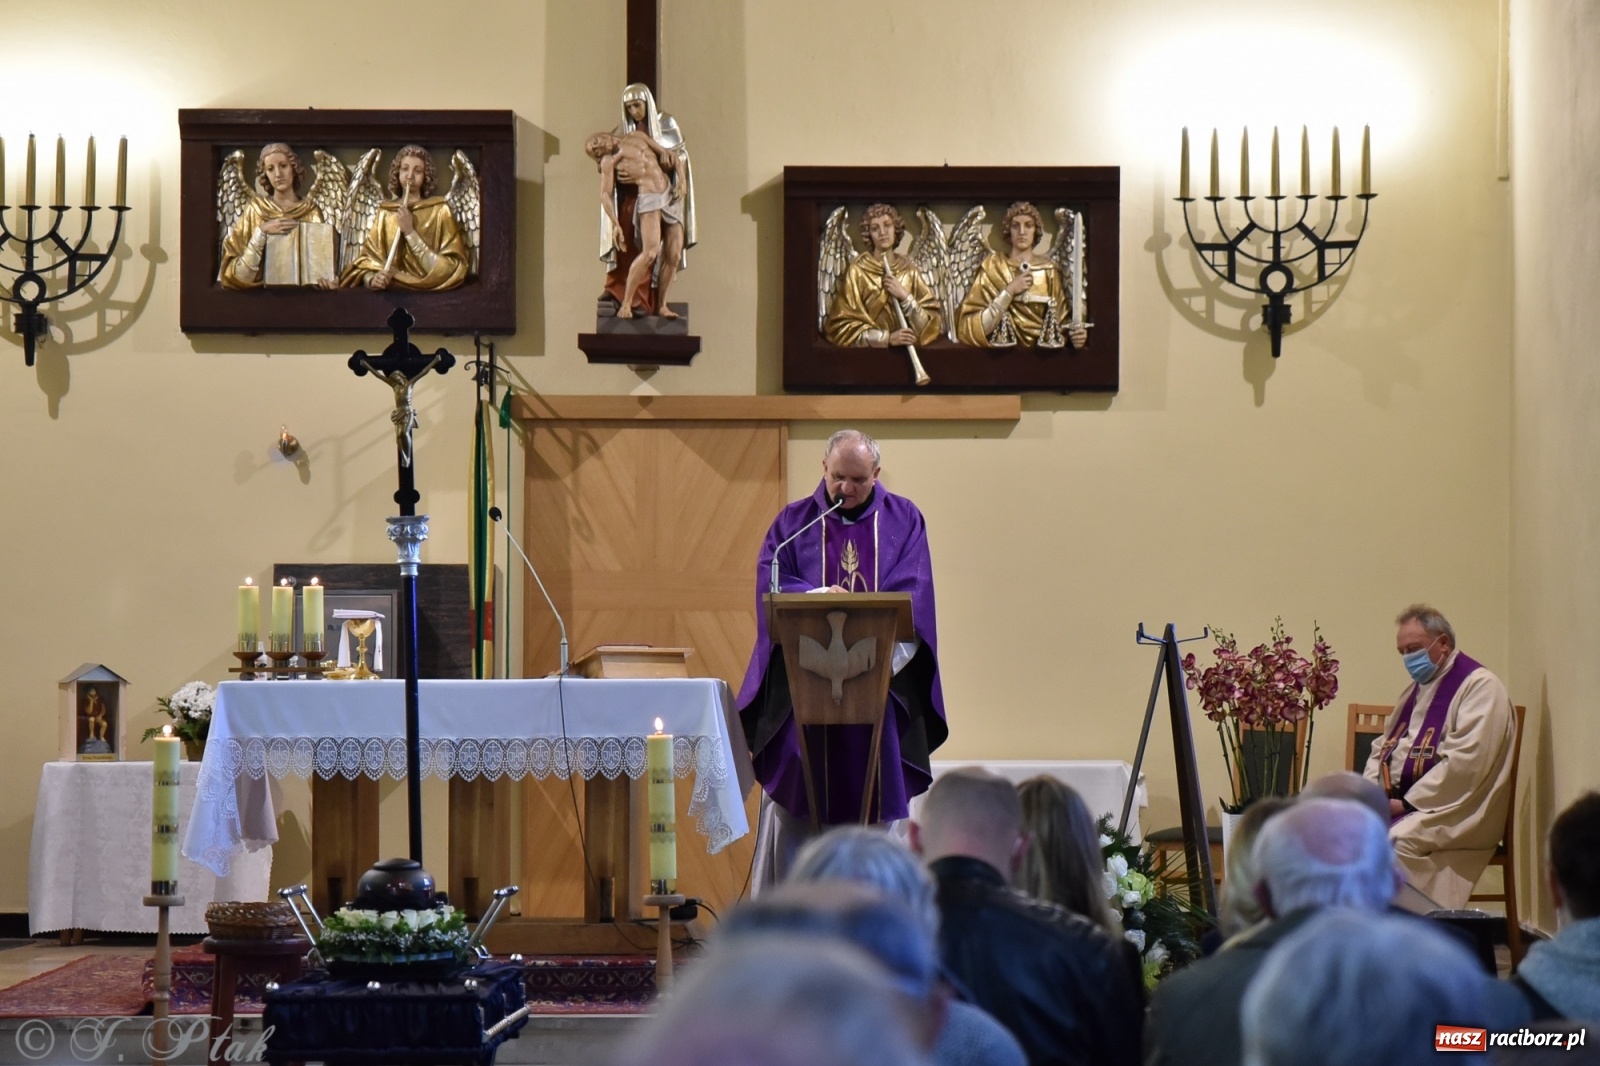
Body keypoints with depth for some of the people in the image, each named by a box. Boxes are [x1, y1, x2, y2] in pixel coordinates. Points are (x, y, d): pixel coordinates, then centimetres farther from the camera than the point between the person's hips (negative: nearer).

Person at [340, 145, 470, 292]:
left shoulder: (439, 210, 3)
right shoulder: (384, 212, 10)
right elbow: (367, 260, 6)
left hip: (427, 294, -2)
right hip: (391, 292, 2)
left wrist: (410, 232, -9)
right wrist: (371, 279, -14)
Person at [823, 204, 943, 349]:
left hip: (906, 349, 2)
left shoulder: (909, 269, 6)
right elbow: (842, 324, -5)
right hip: (868, 348, -2)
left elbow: (931, 324, 4)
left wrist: (905, 296, -9)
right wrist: (887, 338, -13)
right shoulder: (857, 270, -2)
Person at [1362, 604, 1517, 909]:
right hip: (1398, 801, 8)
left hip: (1452, 812, -8)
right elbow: (1384, 747, 24)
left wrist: (1408, 803, -18)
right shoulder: (1416, 688, 20)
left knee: (1397, 841, -33)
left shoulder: (1478, 686, -9)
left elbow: (1464, 762, -19)